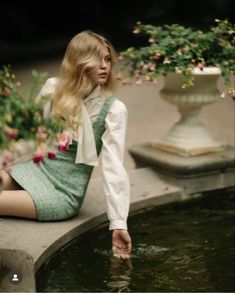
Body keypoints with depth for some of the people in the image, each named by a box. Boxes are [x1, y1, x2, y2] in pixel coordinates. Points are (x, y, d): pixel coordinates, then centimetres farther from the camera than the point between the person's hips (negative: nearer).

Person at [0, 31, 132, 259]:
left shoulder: (114, 109, -11)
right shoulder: (53, 87, 1)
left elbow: (113, 168, -13)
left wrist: (118, 223, -18)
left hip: (64, 191, -4)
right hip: (35, 169, 5)